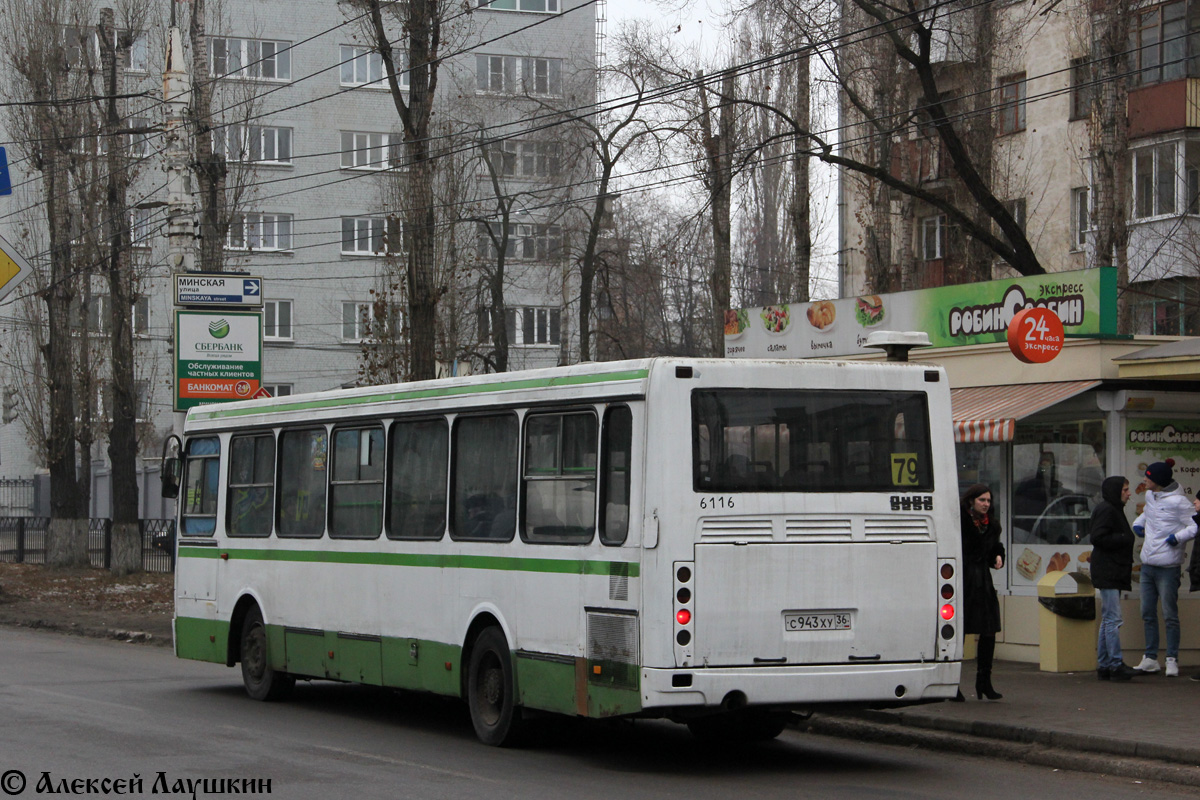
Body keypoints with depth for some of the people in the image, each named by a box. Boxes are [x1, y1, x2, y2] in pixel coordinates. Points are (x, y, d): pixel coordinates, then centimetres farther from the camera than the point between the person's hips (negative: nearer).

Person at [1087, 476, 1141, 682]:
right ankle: (1116, 665, -13)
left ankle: (1103, 665, 14)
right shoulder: (1105, 510, -12)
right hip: (1107, 572, -11)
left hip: (1114, 573, 11)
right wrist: (1123, 539, -16)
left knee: (1108, 620, 11)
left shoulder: (1114, 510, 20)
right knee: (1113, 620, -12)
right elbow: (1097, 537, -20)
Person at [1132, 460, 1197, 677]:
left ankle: (1172, 660, 6)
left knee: (1169, 615, -1)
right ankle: (1151, 659, 20)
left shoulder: (1178, 502, -14)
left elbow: (1196, 525, -14)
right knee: (1148, 613, 12)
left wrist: (1178, 537, -23)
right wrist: (1139, 522, 11)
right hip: (1148, 565, 8)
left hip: (1168, 567, -8)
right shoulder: (1150, 496, 10)